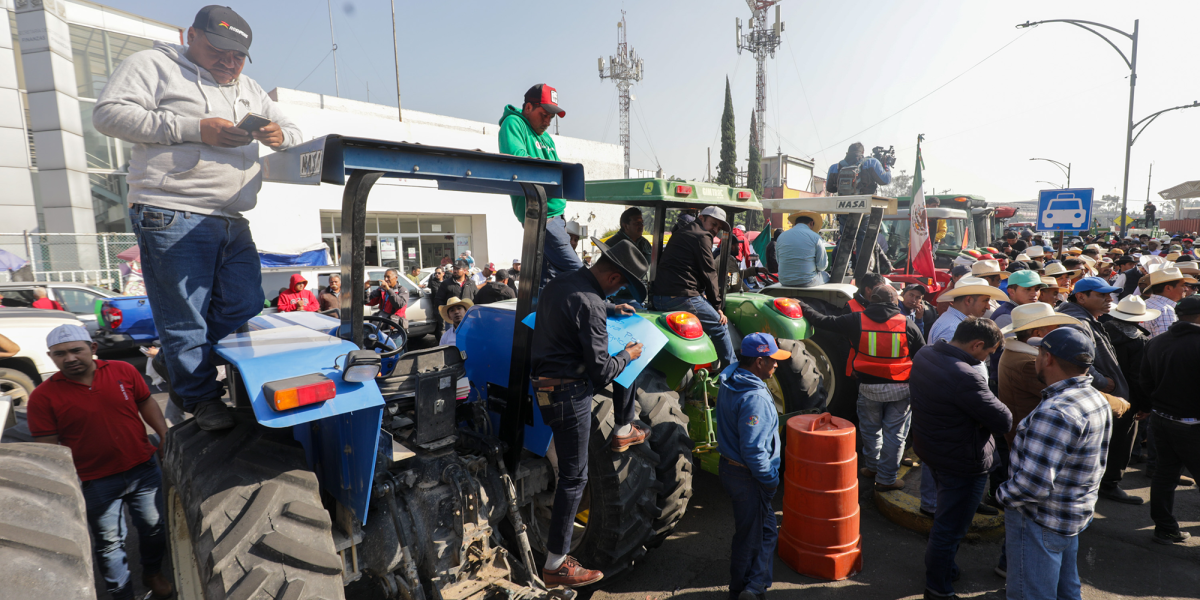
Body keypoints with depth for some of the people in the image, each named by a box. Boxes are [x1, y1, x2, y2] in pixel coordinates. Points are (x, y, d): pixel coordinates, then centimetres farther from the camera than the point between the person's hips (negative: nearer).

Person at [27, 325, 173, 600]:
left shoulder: (123, 371, -6)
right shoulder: (43, 397, -11)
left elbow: (146, 403, 6)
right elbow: (48, 449, -8)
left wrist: (165, 438, -2)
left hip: (144, 469, 2)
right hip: (97, 482, -2)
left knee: (154, 528, 18)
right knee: (110, 543, 12)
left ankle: (153, 573, 44)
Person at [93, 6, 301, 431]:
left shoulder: (250, 90, 24)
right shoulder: (153, 65, 6)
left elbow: (294, 133, 24)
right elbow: (109, 113, -6)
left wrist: (280, 136, -3)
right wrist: (194, 128, -15)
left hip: (233, 223, 6)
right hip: (174, 218, -6)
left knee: (245, 312, 5)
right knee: (185, 320, -2)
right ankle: (202, 399, 11)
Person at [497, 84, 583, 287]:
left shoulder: (546, 138, 24)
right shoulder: (513, 123, -2)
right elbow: (516, 158, -21)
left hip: (554, 214, 9)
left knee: (547, 278, 12)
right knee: (575, 272, -14)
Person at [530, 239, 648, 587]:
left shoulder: (561, 283, 3)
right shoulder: (589, 304, -25)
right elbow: (602, 370, -21)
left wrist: (611, 309, 24)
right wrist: (627, 355, -3)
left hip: (547, 381, 9)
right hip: (569, 394, -9)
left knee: (626, 365, 24)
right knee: (574, 477, 1)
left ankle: (623, 432, 36)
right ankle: (555, 565, 13)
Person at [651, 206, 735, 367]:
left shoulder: (681, 234, 26)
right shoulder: (702, 236, -4)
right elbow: (708, 274, -6)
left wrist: (702, 294, 17)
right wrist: (717, 306, 1)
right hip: (680, 297, -10)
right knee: (719, 327, 1)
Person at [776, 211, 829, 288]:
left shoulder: (781, 236, 3)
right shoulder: (815, 237, -8)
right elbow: (822, 266, -7)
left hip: (784, 281, 4)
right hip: (807, 282, -4)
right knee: (826, 275, 28)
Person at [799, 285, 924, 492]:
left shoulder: (857, 321, -5)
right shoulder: (908, 325, -3)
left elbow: (824, 322, 2)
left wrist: (805, 308, 17)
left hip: (869, 387, 1)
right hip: (900, 389, 0)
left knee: (871, 430, 19)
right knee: (894, 433, 9)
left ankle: (872, 467, 36)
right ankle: (886, 478, 16)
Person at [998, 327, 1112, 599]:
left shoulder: (1056, 412, -30)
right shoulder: (1097, 400, 4)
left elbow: (1033, 484, -32)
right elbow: (1098, 465, 13)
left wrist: (1003, 494, -12)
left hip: (1040, 521, -10)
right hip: (1075, 514, 10)